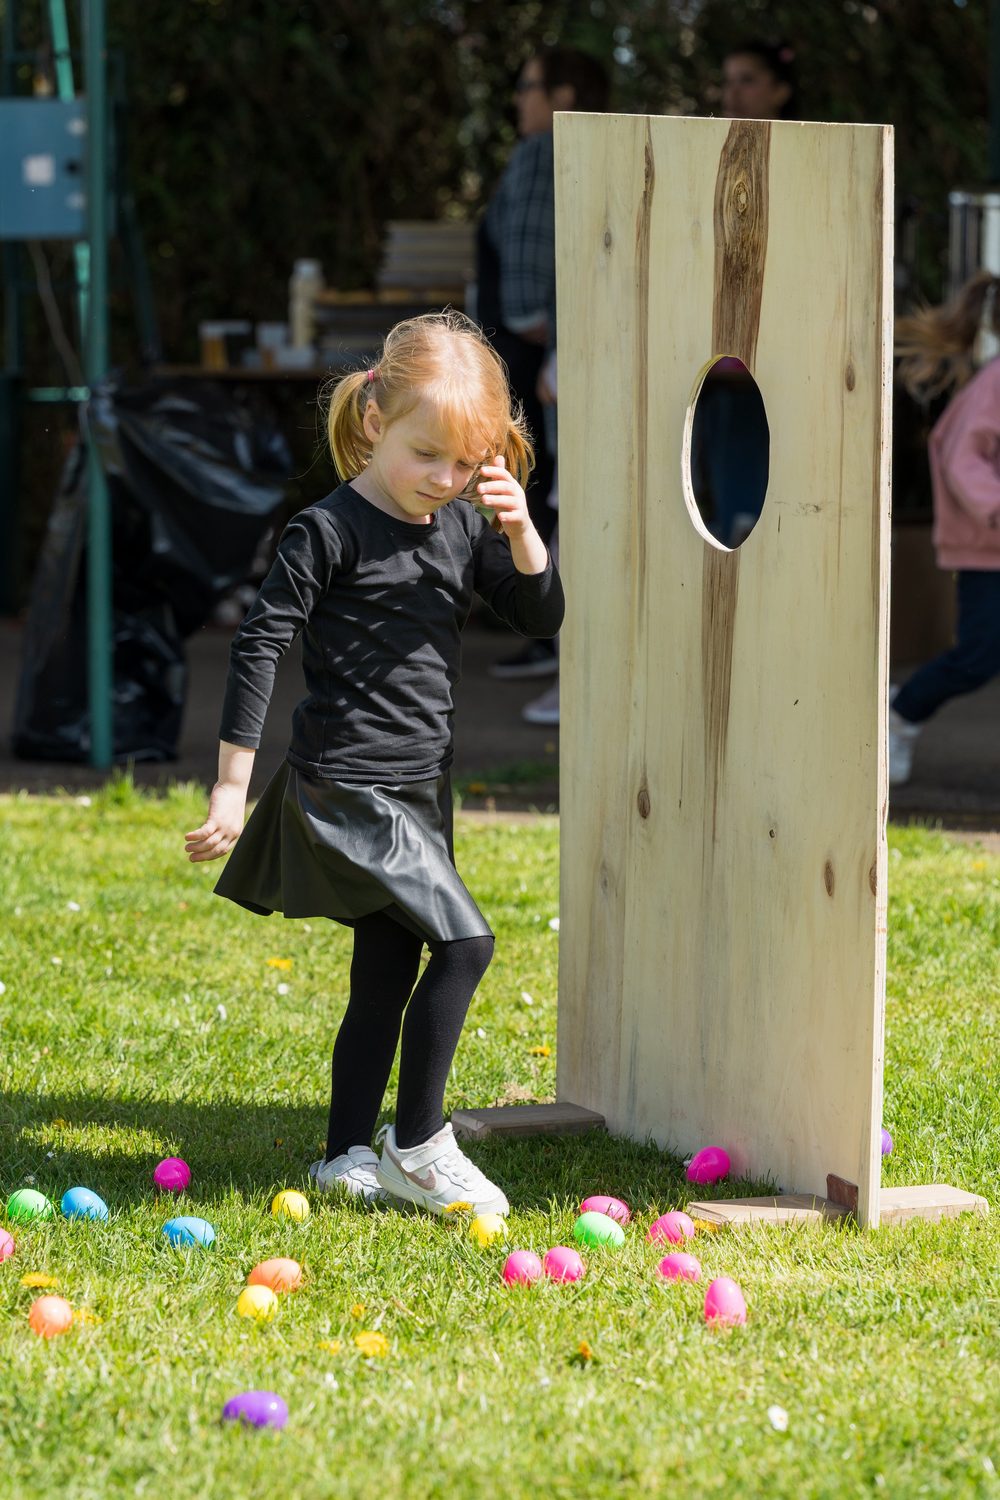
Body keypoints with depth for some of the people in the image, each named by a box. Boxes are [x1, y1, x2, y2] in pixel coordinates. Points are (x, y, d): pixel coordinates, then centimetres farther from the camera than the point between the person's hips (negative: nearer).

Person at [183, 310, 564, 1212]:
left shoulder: (464, 526, 7)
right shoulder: (330, 532, -14)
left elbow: (541, 619, 12)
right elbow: (259, 646, -14)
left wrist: (522, 533, -8)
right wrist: (232, 787, -16)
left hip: (418, 797, 8)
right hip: (346, 791, -8)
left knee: (386, 980, 12)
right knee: (465, 942, -15)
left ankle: (348, 1157, 21)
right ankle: (416, 1147, -6)